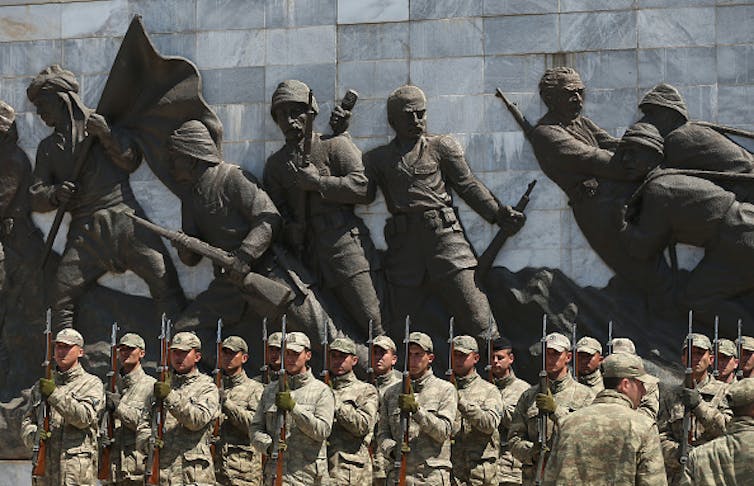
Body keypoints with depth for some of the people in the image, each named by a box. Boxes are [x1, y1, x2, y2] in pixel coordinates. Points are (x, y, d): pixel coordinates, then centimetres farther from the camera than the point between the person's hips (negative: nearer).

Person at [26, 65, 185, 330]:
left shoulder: (101, 124, 11)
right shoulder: (48, 147, 19)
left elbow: (132, 162, 5)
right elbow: (36, 197, 12)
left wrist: (107, 136, -10)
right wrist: (55, 195, -11)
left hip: (123, 219, -3)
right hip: (85, 229, 3)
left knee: (164, 278, -13)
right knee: (62, 293, -10)